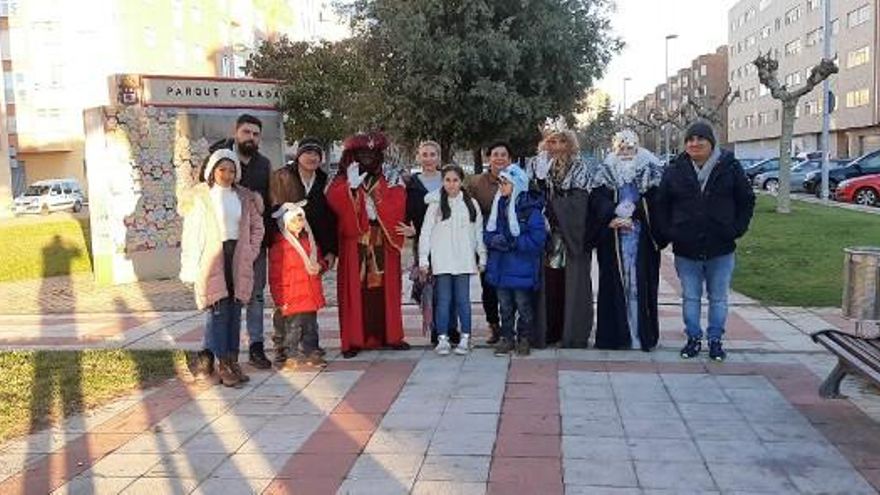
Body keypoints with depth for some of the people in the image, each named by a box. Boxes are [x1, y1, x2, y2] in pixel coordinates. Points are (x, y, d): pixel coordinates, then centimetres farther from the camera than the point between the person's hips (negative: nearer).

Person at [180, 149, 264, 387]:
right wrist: (192, 265, -5)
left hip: (238, 260, 4)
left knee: (235, 311, 6)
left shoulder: (244, 196, 8)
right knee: (218, 311, -6)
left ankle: (233, 360, 14)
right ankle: (223, 363, 0)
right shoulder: (200, 196, -1)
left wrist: (251, 253, 5)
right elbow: (190, 231, -1)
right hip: (212, 260, -4)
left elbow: (257, 225, 14)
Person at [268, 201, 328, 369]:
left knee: (311, 327, 14)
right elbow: (275, 277, -10)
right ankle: (289, 356, 12)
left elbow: (319, 259, 26)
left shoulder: (309, 241, 11)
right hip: (292, 298, -6)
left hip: (311, 295, 6)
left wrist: (320, 267, 0)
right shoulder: (279, 246, -10)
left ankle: (311, 352, 25)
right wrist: (280, 300, -12)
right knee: (293, 328, 0)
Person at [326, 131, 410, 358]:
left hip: (383, 243, 1)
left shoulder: (391, 178, 11)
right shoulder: (344, 180, 10)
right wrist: (352, 185, -20)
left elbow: (397, 203, -5)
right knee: (355, 290, -2)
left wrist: (377, 211, -16)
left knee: (386, 288, 3)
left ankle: (391, 335, 12)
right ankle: (354, 339, 0)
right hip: (354, 242, -1)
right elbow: (332, 199, -9)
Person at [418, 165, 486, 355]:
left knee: (463, 299, 2)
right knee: (443, 299, 0)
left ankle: (465, 338, 11)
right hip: (442, 259, -1)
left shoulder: (471, 204, 8)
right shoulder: (435, 204, 3)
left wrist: (482, 258, 8)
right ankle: (442, 338, 8)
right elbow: (426, 232, 2)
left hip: (464, 259, 1)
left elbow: (478, 232, 10)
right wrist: (423, 259, -3)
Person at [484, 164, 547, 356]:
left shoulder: (531, 209, -12)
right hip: (501, 267, 5)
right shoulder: (499, 206, 6)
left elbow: (537, 240, -17)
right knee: (505, 306, 14)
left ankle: (524, 339, 23)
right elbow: (487, 234, 9)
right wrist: (494, 240, -14)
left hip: (522, 270, -5)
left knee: (524, 306, 8)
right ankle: (507, 338, 25)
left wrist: (513, 242, -21)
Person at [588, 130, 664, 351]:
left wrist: (628, 211, -12)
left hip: (642, 237, -1)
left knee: (640, 282, -2)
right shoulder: (605, 171, 11)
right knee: (614, 282, 2)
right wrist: (614, 216, -17)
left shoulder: (650, 169, 8)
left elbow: (655, 199, -4)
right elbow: (597, 200, -2)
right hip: (612, 238, 1)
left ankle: (642, 333, 4)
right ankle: (614, 333, 7)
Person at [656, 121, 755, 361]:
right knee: (690, 298, 11)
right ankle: (693, 338, 23)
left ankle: (716, 340, 22)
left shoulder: (729, 167, -2)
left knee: (719, 298, 10)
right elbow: (661, 205, 8)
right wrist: (668, 232, -1)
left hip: (721, 249, -1)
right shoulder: (675, 170, 1)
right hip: (686, 250, 1)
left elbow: (747, 200, 6)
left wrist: (736, 229, -3)